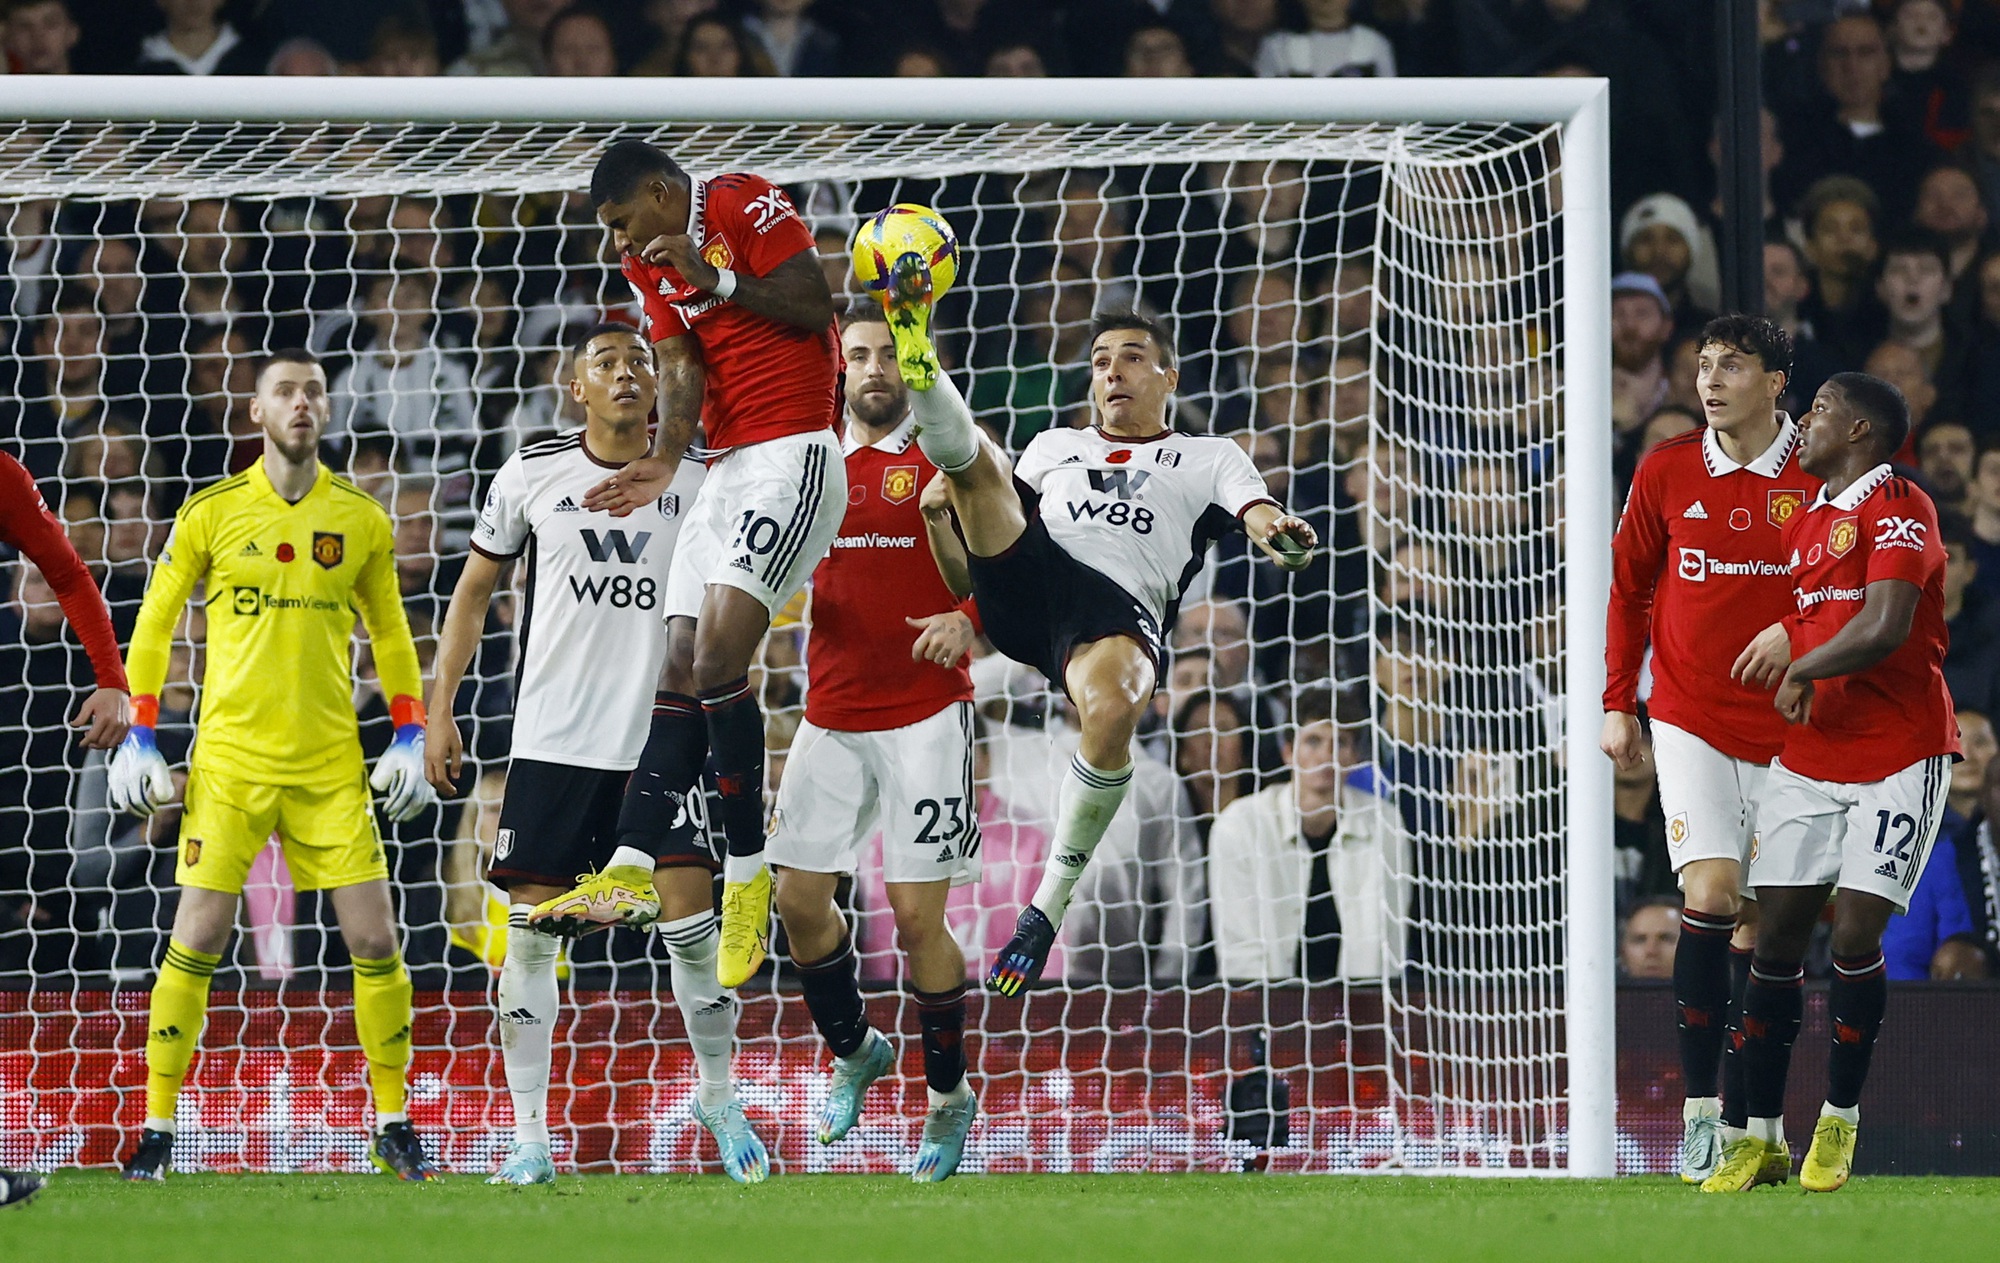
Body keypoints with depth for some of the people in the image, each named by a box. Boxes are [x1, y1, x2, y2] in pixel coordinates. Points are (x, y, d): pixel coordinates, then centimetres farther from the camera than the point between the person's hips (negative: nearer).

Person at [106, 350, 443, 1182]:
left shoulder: (361, 520, 6)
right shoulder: (209, 514, 0)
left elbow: (390, 634, 16)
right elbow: (153, 626, 6)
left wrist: (409, 739, 7)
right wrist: (139, 738, -1)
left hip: (332, 768, 2)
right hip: (229, 761, -2)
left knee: (374, 941, -2)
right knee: (197, 940, -6)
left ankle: (394, 1127, 10)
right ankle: (156, 1129, 2)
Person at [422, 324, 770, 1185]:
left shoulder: (695, 484, 4)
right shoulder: (532, 476, 3)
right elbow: (473, 594, 11)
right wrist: (438, 713, 6)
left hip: (664, 742, 0)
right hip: (553, 743, 0)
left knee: (690, 915, -8)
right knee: (530, 928, -3)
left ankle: (719, 1098, 14)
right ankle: (530, 1138, 4)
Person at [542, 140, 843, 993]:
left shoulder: (746, 207, -7)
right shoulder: (651, 265, 16)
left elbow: (814, 305, -13)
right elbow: (681, 369, 7)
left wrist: (714, 277, -16)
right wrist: (664, 462, -9)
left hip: (793, 456, -9)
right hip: (728, 467, 9)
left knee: (718, 657, -18)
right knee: (681, 667, 3)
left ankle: (747, 881, -13)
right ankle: (633, 871, 2)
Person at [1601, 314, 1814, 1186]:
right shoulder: (1667, 474, 1)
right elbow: (1629, 586, 13)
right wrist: (1616, 704, 9)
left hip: (1787, 732, 0)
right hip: (1690, 721, 0)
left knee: (1761, 922, 2)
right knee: (1710, 893, -16)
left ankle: (1740, 1121, 8)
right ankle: (1697, 1108, -9)